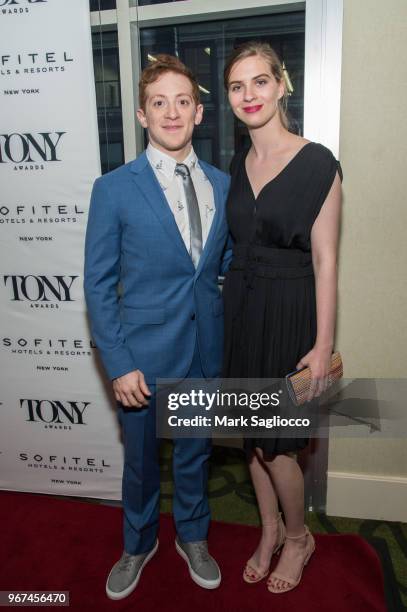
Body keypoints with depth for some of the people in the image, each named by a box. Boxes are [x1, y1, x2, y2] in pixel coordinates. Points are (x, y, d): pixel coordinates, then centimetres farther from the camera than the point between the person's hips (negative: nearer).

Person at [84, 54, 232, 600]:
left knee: (195, 451, 22)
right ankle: (138, 545, 48)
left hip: (205, 349, 3)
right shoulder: (114, 189, -9)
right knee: (140, 458, 18)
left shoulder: (223, 185, 2)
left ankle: (192, 537, 50)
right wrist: (118, 365, -13)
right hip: (144, 353, -2)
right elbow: (99, 285, -9)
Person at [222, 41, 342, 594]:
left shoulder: (318, 163, -10)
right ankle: (270, 530, 40)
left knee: (274, 441, 5)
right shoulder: (237, 165, 8)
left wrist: (323, 345, -12)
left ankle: (298, 537, 35)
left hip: (289, 312, -5)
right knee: (253, 434, 16)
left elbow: (325, 260, -11)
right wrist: (231, 300, 10)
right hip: (239, 308, 6)